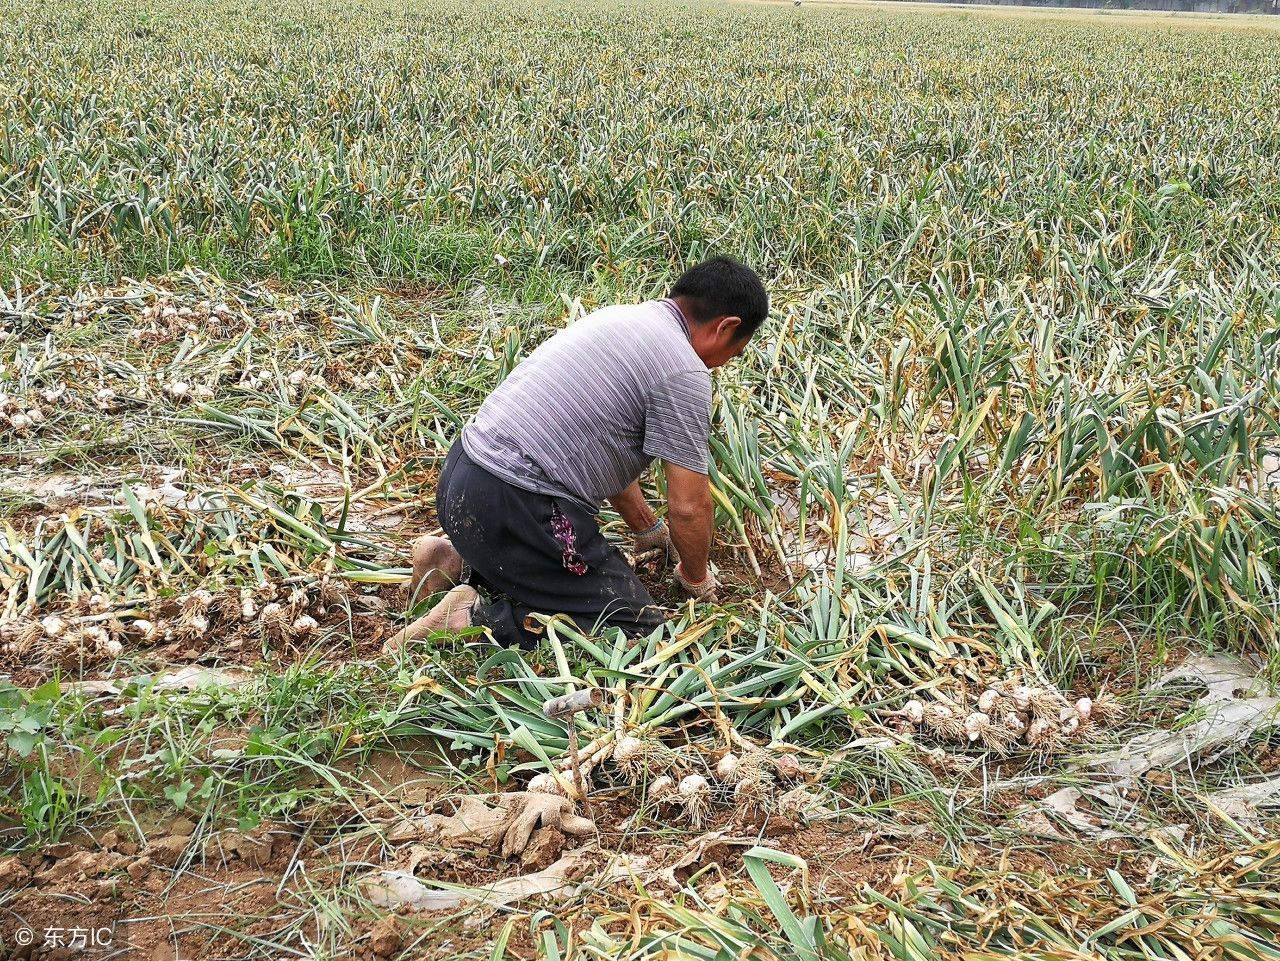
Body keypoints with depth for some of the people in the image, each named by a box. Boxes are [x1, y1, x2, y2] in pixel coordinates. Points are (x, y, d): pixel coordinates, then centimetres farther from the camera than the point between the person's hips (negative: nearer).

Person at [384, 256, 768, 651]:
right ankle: (477, 619, -13)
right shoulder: (683, 372, -12)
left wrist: (649, 531, 34)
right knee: (634, 626, -5)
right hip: (511, 507, -10)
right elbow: (689, 506, -9)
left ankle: (456, 562, 16)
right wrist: (696, 577, 11)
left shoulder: (619, 316, 17)